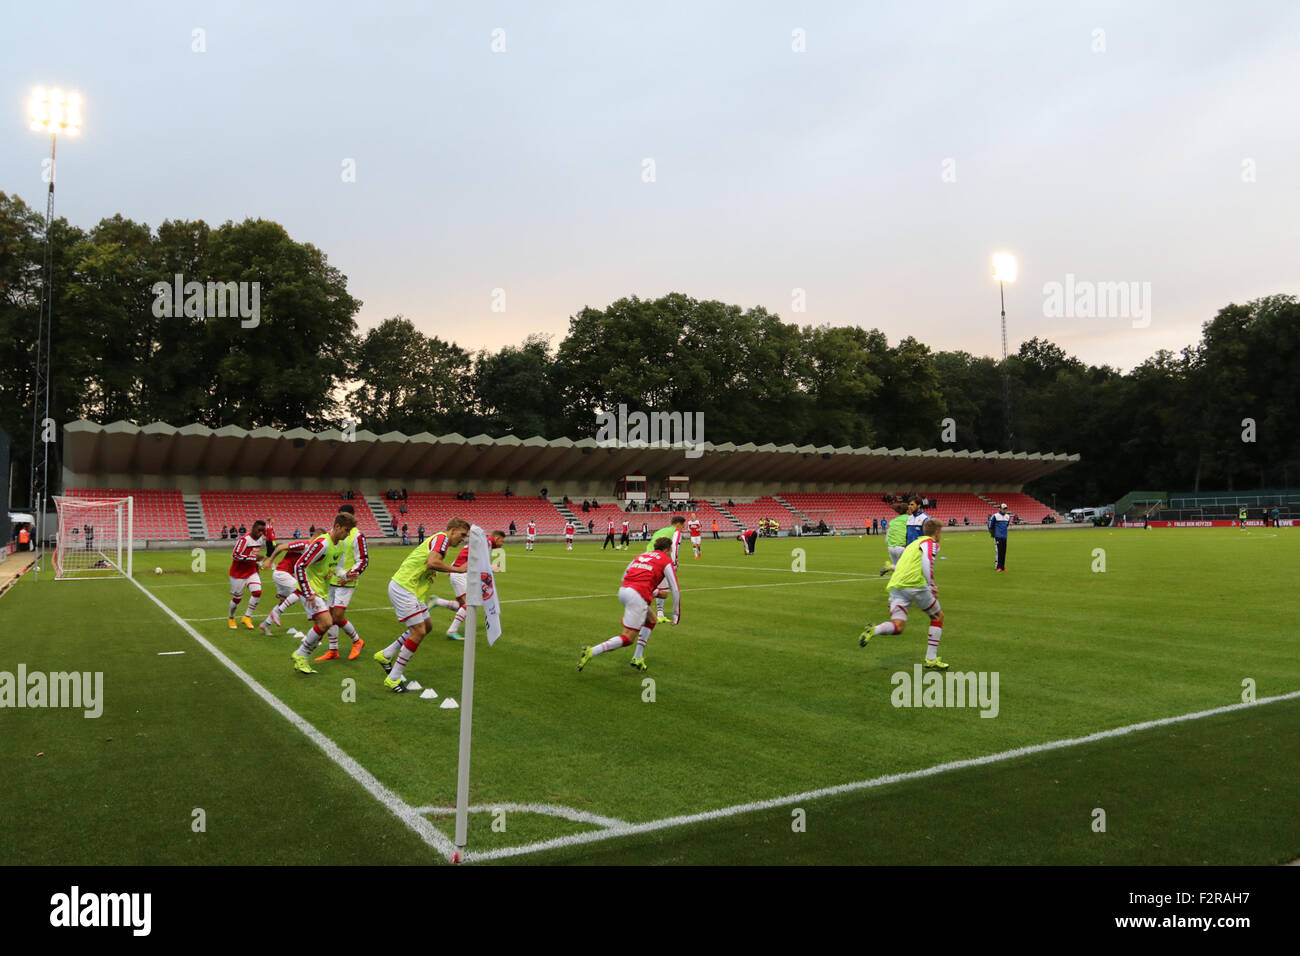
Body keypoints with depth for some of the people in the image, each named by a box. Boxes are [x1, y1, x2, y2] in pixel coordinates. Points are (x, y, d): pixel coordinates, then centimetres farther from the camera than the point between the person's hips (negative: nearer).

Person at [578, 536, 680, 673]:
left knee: (651, 620, 26)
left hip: (623, 590, 8)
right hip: (638, 596, -7)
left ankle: (638, 658, 22)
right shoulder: (666, 561, 10)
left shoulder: (640, 556, 26)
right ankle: (591, 653, -15)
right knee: (628, 638, -4)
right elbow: (675, 590, 8)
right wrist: (676, 614, 18)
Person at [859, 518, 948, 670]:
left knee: (898, 626, -2)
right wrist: (932, 586, -18)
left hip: (895, 586, 6)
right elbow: (927, 561, -15)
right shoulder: (931, 543, 5)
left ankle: (873, 630, -34)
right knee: (938, 616, 15)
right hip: (915, 584, -6)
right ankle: (931, 660, 11)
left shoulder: (914, 543, 30)